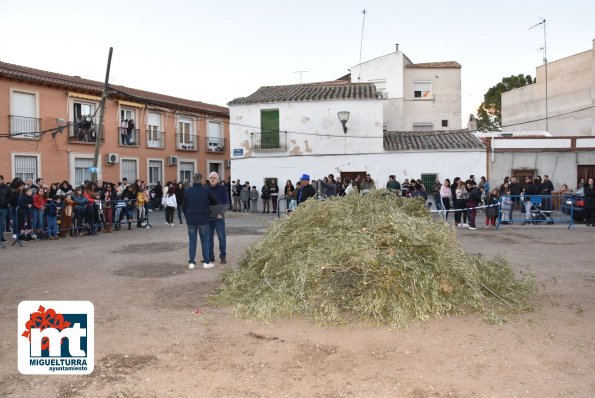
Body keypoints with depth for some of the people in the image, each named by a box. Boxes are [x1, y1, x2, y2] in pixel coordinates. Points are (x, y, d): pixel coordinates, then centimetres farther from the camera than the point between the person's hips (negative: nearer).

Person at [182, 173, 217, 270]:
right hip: (203, 220, -1)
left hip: (191, 220, 1)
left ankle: (191, 262, 8)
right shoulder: (206, 191, -7)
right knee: (205, 241, 8)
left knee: (192, 241, 9)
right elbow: (214, 202, 6)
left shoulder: (187, 191, -3)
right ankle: (206, 262, 9)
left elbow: (183, 207, 3)